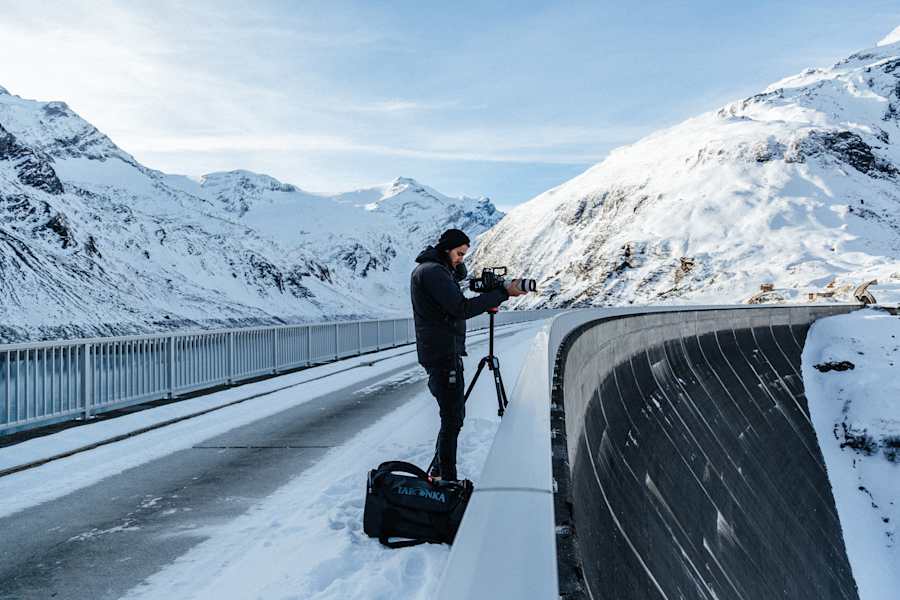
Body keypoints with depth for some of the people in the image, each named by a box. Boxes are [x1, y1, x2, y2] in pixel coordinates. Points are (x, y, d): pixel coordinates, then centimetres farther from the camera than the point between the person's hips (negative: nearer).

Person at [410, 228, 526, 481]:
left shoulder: (427, 268, 16)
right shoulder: (432, 271, -16)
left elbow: (461, 274, 29)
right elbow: (462, 308, -23)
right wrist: (503, 293, -21)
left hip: (444, 353, 11)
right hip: (443, 355, -11)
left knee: (454, 414, 17)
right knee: (452, 418, -7)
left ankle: (438, 473, 25)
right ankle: (447, 480, -1)